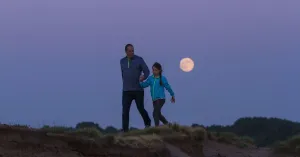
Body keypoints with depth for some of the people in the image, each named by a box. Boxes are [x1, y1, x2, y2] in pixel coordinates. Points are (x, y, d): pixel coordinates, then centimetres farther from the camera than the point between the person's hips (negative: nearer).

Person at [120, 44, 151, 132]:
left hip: (138, 90, -3)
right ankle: (125, 130, -9)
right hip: (127, 91, 3)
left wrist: (144, 77, -30)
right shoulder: (122, 61, 9)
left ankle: (147, 123, 31)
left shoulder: (139, 59, -4)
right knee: (125, 110, -9)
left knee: (140, 108, 2)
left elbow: (147, 71, -8)